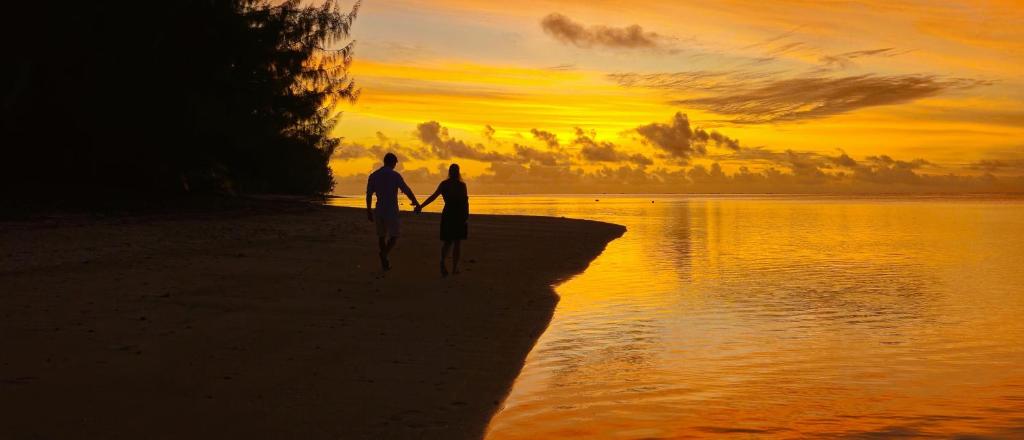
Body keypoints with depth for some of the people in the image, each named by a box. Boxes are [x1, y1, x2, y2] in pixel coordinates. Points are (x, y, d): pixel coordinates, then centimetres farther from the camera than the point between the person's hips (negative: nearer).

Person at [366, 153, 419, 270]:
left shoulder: (373, 175, 4)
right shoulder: (395, 175, -9)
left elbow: (369, 195, 7)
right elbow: (407, 191, -9)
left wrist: (369, 211, 16)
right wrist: (416, 202, 7)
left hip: (379, 211, 5)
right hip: (391, 211, -4)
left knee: (382, 236, 15)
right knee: (394, 236, 4)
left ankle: (384, 263, 17)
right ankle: (384, 254, -22)